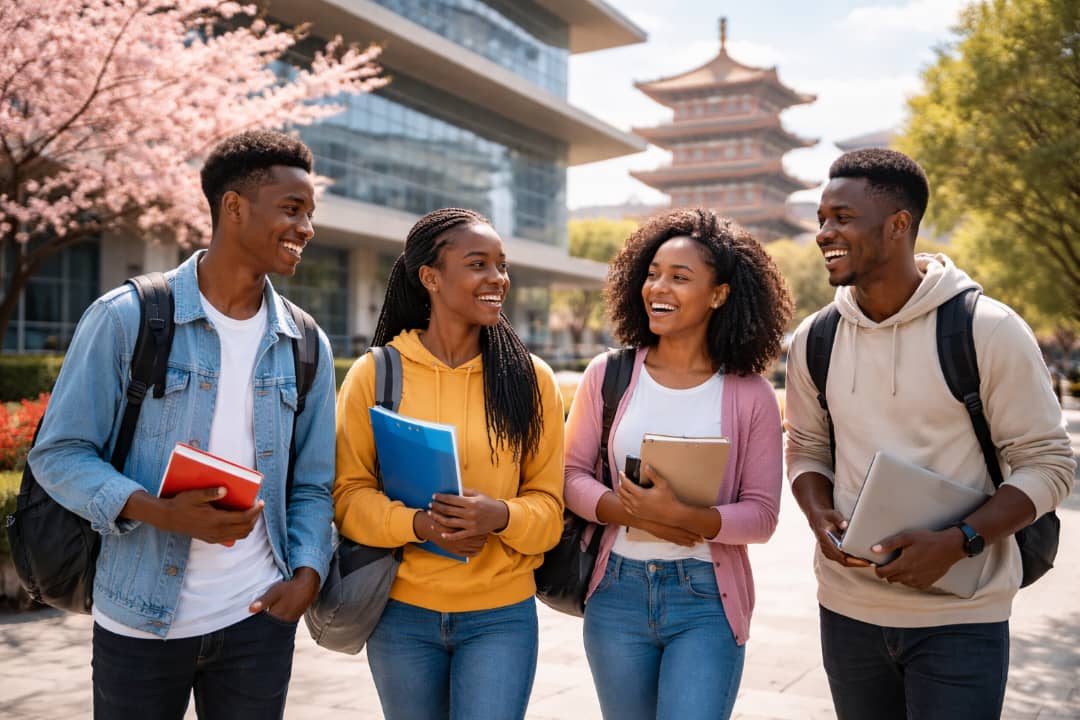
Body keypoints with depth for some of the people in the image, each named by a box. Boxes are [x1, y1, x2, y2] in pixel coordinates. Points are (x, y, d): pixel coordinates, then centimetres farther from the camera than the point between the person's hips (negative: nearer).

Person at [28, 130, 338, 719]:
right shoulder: (126, 318, -7)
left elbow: (313, 484, 9)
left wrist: (307, 572, -8)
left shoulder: (306, 346, 5)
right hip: (138, 622, -3)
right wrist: (164, 513, -21)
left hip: (258, 617, 3)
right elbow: (59, 454, -7)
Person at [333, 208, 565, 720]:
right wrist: (418, 524, -22)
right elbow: (348, 494, -4)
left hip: (502, 616, 0)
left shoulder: (531, 378, -2)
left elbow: (548, 505, 0)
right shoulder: (374, 374, -4)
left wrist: (500, 516, -21)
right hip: (402, 614, 1)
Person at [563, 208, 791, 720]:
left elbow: (761, 515, -7)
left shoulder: (749, 395, -6)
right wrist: (637, 514, -17)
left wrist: (681, 515, -23)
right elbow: (572, 474, 0)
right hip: (618, 592, 2)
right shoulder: (608, 375, -1)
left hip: (707, 600, -2)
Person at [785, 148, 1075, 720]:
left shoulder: (988, 331, -12)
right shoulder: (814, 340, 1)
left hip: (959, 617, -4)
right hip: (847, 606, 4)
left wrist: (956, 543, -21)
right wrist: (821, 519, -8)